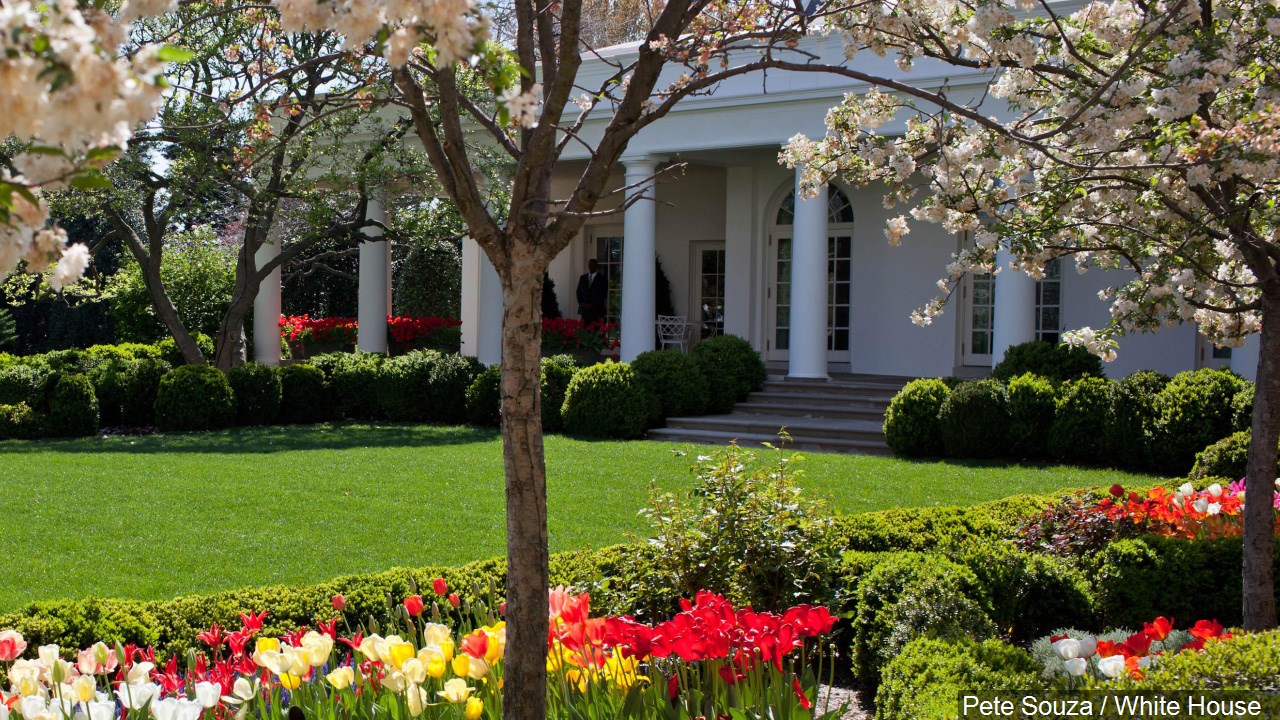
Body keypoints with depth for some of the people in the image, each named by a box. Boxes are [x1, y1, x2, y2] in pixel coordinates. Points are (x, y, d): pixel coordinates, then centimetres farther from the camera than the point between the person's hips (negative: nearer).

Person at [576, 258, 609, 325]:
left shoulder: (602, 278, 2)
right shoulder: (583, 277, 15)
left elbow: (603, 294, -3)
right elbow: (579, 291, 16)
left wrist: (593, 305, -10)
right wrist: (581, 303, -1)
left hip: (597, 309, -4)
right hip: (584, 309, 4)